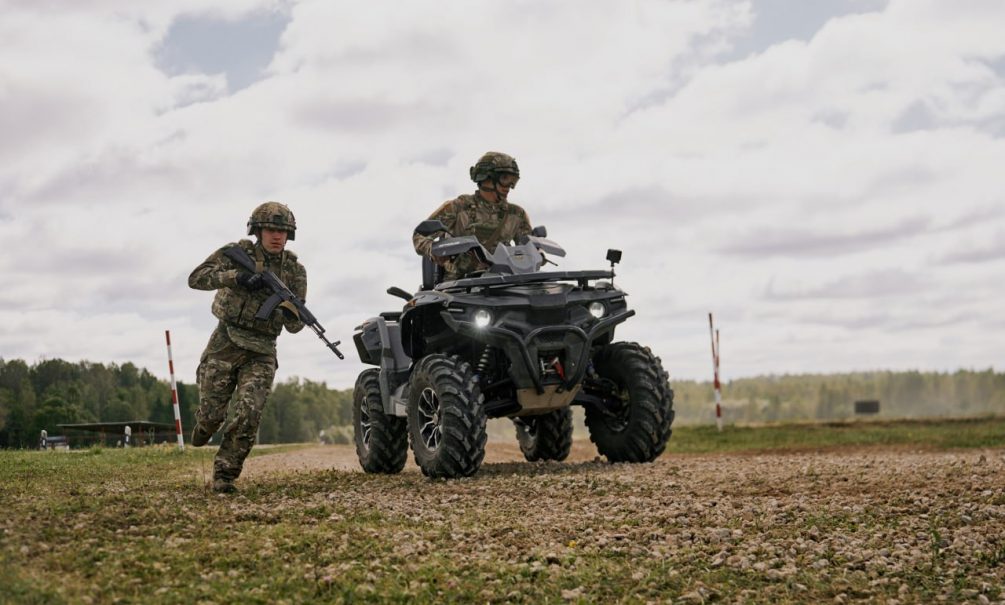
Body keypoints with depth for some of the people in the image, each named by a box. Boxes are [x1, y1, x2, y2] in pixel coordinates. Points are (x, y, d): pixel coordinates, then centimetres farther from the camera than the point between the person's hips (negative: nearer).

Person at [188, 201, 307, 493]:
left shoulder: (295, 270, 3)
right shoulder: (237, 253, -4)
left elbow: (294, 326, 4)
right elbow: (196, 278, -16)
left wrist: (290, 310, -21)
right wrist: (236, 277, -28)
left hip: (261, 352, 1)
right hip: (225, 344, -1)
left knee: (248, 416, -14)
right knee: (212, 413, 1)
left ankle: (224, 476, -1)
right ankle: (202, 429, 38)